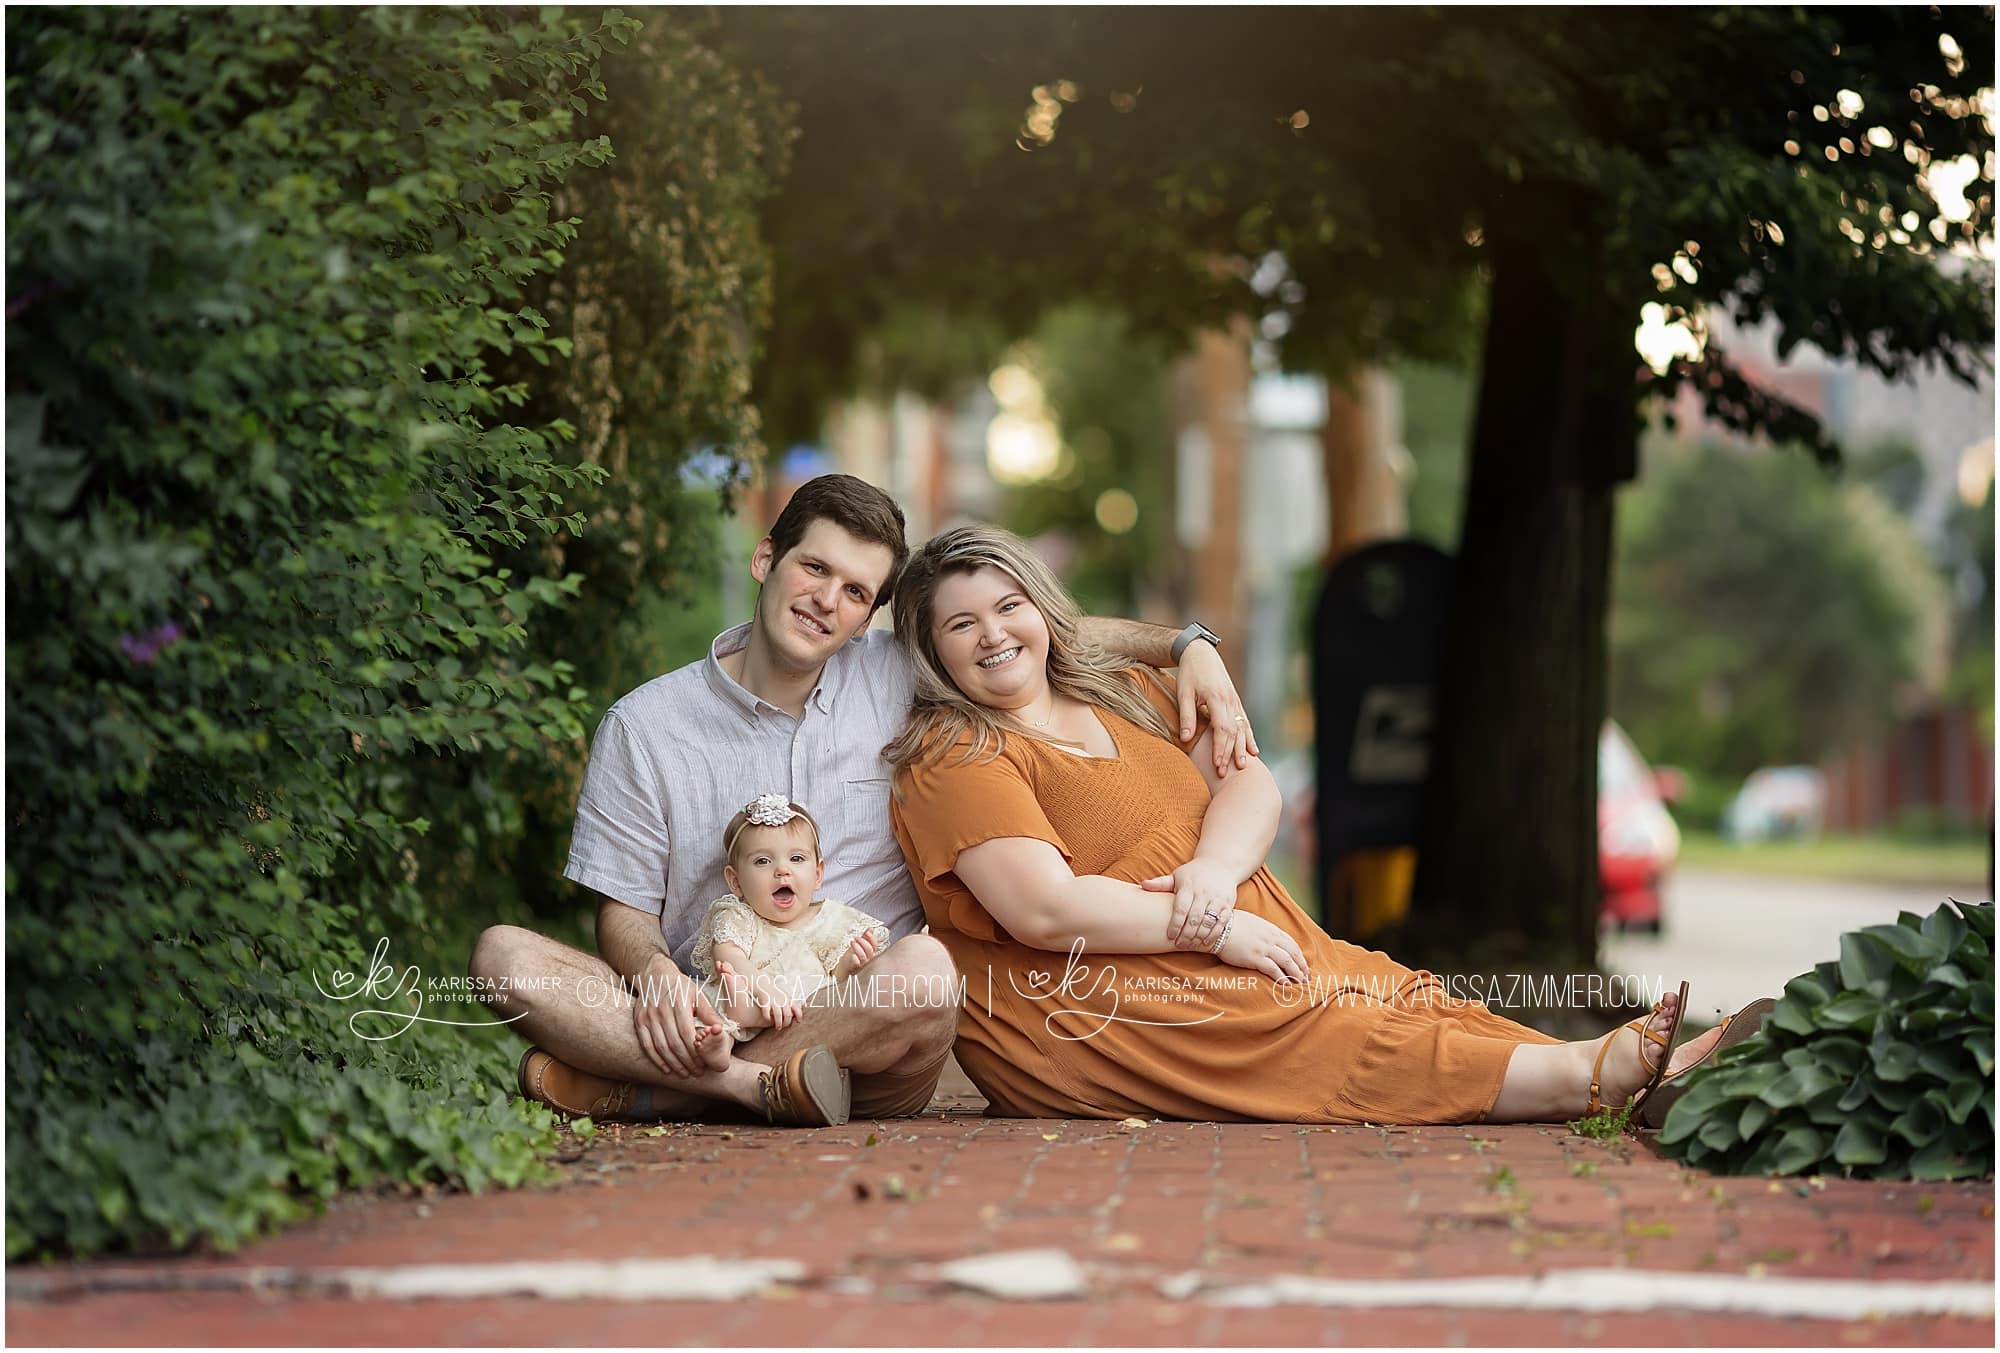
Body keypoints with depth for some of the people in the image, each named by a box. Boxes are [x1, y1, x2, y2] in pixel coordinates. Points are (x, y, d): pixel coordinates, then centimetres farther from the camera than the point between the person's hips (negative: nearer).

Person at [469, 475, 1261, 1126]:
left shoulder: (897, 682, 8)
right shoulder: (643, 726, 5)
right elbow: (624, 910, 4)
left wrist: (1187, 646, 1)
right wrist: (654, 972, -19)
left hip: (864, 1028, 0)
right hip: (707, 1022, 0)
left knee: (925, 972, -36)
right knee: (504, 955, -24)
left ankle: (644, 1093, -22)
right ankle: (758, 1085, -33)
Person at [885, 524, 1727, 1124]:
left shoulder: (1128, 696, 19)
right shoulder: (954, 757, -5)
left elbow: (1252, 786, 9)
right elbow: (1044, 910, -17)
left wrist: (1216, 867, -13)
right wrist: (1209, 929, -15)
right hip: (1093, 1009, -8)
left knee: (1407, 1000, -14)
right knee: (1343, 1042, -25)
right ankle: (1589, 1078, -36)